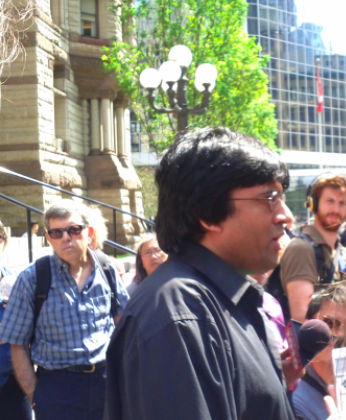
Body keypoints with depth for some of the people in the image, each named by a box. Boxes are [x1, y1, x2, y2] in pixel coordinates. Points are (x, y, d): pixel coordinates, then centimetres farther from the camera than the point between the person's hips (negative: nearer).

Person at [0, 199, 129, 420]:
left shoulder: (107, 271, 3)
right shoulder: (32, 279, -6)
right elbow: (18, 346, -3)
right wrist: (35, 396, -8)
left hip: (106, 379, 3)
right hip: (57, 387, -3)